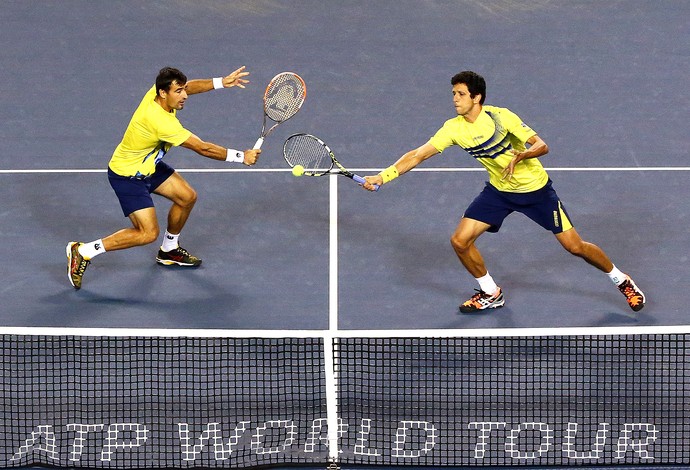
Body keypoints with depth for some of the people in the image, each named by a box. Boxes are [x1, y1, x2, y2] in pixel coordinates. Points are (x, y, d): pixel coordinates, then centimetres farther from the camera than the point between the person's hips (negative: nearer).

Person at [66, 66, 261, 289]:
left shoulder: (156, 92, -15)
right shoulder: (162, 121, -37)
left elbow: (188, 87, 7)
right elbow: (203, 148, -31)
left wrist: (221, 82, -9)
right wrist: (241, 157, -23)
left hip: (149, 165, 10)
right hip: (127, 176, -10)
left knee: (187, 197, 16)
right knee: (148, 233, -15)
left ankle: (169, 250, 39)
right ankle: (83, 252, -7)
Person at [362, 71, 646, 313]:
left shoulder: (501, 117, -22)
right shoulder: (453, 128, -11)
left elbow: (542, 146, -19)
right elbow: (418, 155, -13)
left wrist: (519, 156, -39)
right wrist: (382, 176, -24)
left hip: (535, 188, -4)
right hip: (498, 191, 4)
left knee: (575, 246, -4)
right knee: (460, 240, -9)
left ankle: (621, 281, 21)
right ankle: (491, 294, 14)